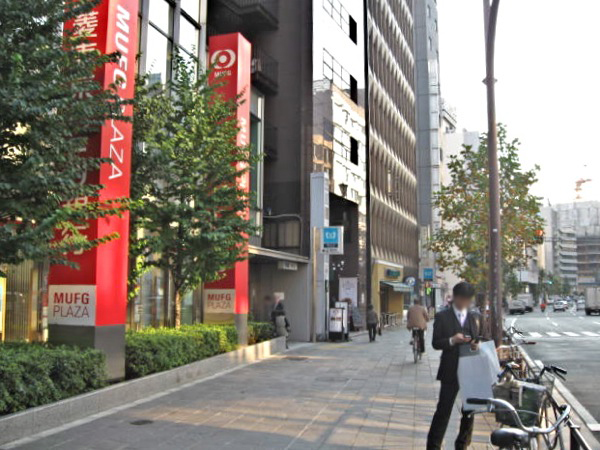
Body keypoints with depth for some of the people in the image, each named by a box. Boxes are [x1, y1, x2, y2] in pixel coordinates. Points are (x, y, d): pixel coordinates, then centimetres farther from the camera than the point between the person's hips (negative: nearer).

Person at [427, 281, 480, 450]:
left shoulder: (474, 317, 10)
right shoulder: (442, 317, -3)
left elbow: (478, 339, 12)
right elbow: (435, 343, -5)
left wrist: (475, 345, -11)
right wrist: (452, 340, -22)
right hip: (451, 371, -4)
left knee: (470, 410, 12)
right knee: (443, 410, -2)